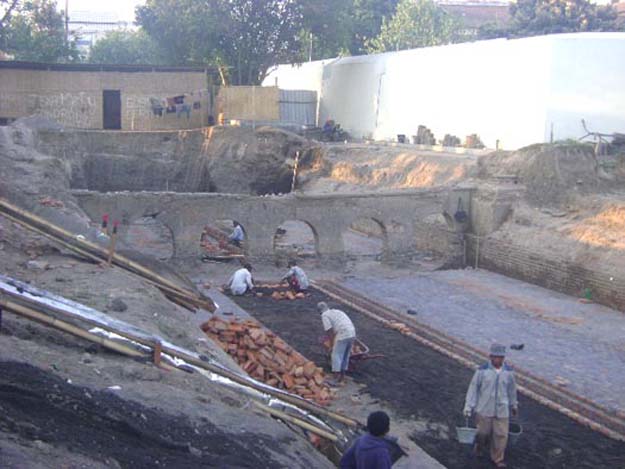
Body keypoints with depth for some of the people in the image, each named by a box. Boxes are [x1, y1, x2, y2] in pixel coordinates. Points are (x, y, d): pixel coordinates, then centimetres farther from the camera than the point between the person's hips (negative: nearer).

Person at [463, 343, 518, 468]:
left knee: (501, 435, 3)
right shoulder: (483, 370, -15)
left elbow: (512, 389, 9)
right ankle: (480, 445, 47)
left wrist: (514, 405, 21)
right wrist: (468, 407, -10)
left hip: (502, 410, 2)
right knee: (484, 433, 13)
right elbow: (473, 388, -9)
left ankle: (497, 458, 24)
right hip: (484, 409, -2)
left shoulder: (509, 371, -6)